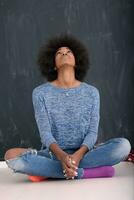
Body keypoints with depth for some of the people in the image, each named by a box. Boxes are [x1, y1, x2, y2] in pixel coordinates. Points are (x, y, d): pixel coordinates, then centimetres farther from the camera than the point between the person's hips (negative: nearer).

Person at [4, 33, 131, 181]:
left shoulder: (92, 92, 5)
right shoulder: (40, 92, 1)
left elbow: (92, 132, -2)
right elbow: (45, 132, -8)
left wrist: (78, 155, -24)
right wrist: (62, 156, -29)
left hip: (83, 153, 1)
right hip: (52, 154, -1)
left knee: (123, 145, -26)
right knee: (11, 156, -30)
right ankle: (83, 173, -28)